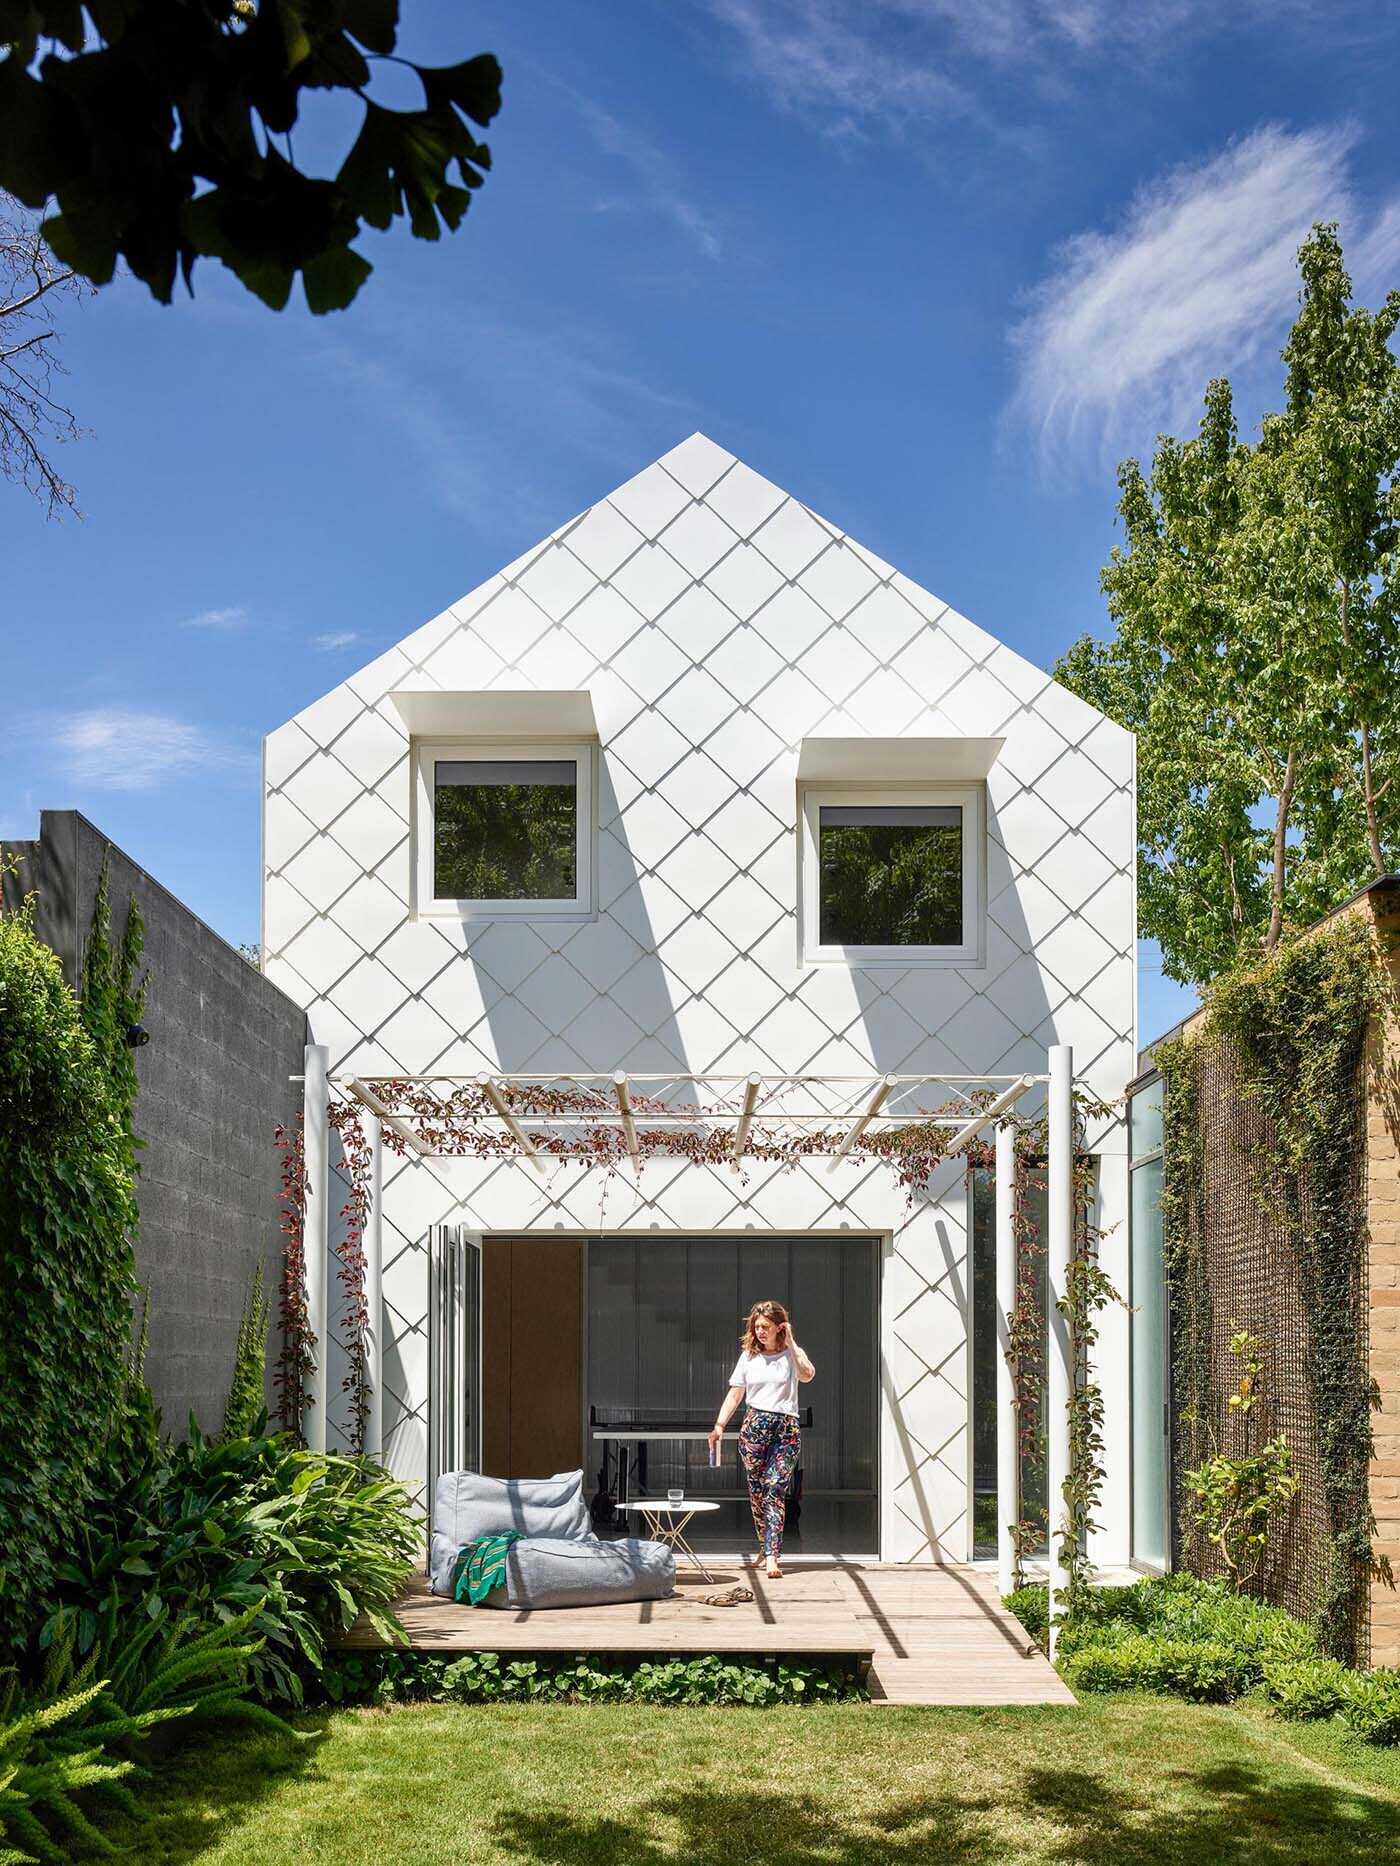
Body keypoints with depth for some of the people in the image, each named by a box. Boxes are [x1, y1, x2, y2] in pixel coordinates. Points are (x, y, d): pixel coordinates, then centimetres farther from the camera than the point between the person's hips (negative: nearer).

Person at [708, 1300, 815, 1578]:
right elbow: (735, 1394, 11)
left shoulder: (791, 1354, 5)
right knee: (757, 1489, 4)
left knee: (775, 1488, -12)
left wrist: (790, 1342, -13)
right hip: (755, 1425, 3)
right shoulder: (749, 1356, 12)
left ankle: (772, 1556, -19)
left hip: (787, 1429, -3)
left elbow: (807, 1374, -17)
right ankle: (767, 1546, 19)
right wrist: (719, 1425, 1)